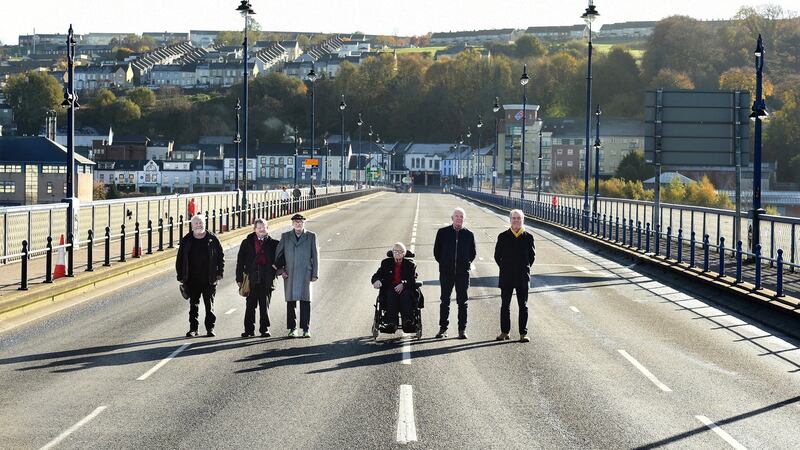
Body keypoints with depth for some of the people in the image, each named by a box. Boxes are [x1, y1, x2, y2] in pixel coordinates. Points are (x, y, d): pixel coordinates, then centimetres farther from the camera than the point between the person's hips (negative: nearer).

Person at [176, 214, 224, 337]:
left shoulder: (212, 239, 1)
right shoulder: (186, 241, 4)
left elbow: (220, 256, 5)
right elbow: (180, 259, 7)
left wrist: (219, 273, -2)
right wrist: (180, 276, 2)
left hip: (209, 280, -1)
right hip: (192, 280, 1)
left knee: (209, 305, 3)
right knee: (193, 305, 6)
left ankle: (210, 328, 12)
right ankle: (193, 328, 12)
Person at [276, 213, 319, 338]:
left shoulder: (311, 237, 7)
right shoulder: (285, 236, 10)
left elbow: (315, 256, 6)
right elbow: (278, 255, 12)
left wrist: (315, 274, 1)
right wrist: (281, 270, 0)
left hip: (305, 274, -1)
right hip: (289, 274, 1)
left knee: (305, 301, -4)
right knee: (291, 301, 2)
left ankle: (306, 329, 0)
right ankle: (292, 329, 7)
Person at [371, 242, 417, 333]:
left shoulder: (410, 264, 14)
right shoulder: (386, 263, 19)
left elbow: (413, 279, 1)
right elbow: (377, 275, 11)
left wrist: (403, 284, -20)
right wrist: (377, 280, -16)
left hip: (405, 288, -1)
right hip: (390, 288, 1)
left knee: (406, 294, -36)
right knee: (391, 295, -35)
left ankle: (407, 320, -51)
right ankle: (392, 323, -50)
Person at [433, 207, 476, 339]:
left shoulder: (469, 234, 3)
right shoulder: (443, 232, 2)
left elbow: (472, 253, 14)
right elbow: (436, 251, 9)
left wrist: (467, 264, 5)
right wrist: (443, 263, 6)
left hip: (463, 273, 0)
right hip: (446, 273, 0)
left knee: (462, 302, 3)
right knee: (445, 301, 5)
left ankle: (462, 329, 7)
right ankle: (443, 328, 11)